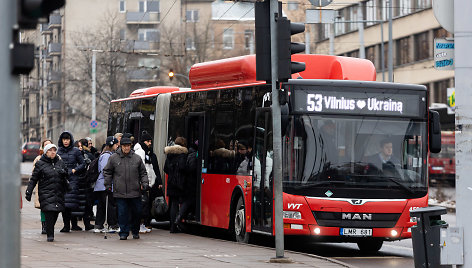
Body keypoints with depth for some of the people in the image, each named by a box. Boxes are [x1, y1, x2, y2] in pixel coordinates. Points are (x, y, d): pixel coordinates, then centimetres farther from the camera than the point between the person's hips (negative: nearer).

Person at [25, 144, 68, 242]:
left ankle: (50, 232, 18)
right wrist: (28, 192, -2)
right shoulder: (40, 164, 3)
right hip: (46, 192, -4)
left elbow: (66, 177, 21)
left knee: (55, 214, 1)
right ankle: (50, 235, -10)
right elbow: (33, 179, 3)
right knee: (49, 213, -14)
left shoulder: (61, 163, 13)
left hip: (58, 193, 4)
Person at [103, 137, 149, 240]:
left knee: (136, 212, 6)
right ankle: (123, 233, 6)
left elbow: (143, 173, 15)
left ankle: (135, 231, 24)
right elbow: (107, 172, 12)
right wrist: (107, 184, 6)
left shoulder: (137, 158, 8)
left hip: (135, 192, 1)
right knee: (122, 213, -3)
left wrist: (144, 183, 3)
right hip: (120, 192, -1)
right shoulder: (113, 158, 4)